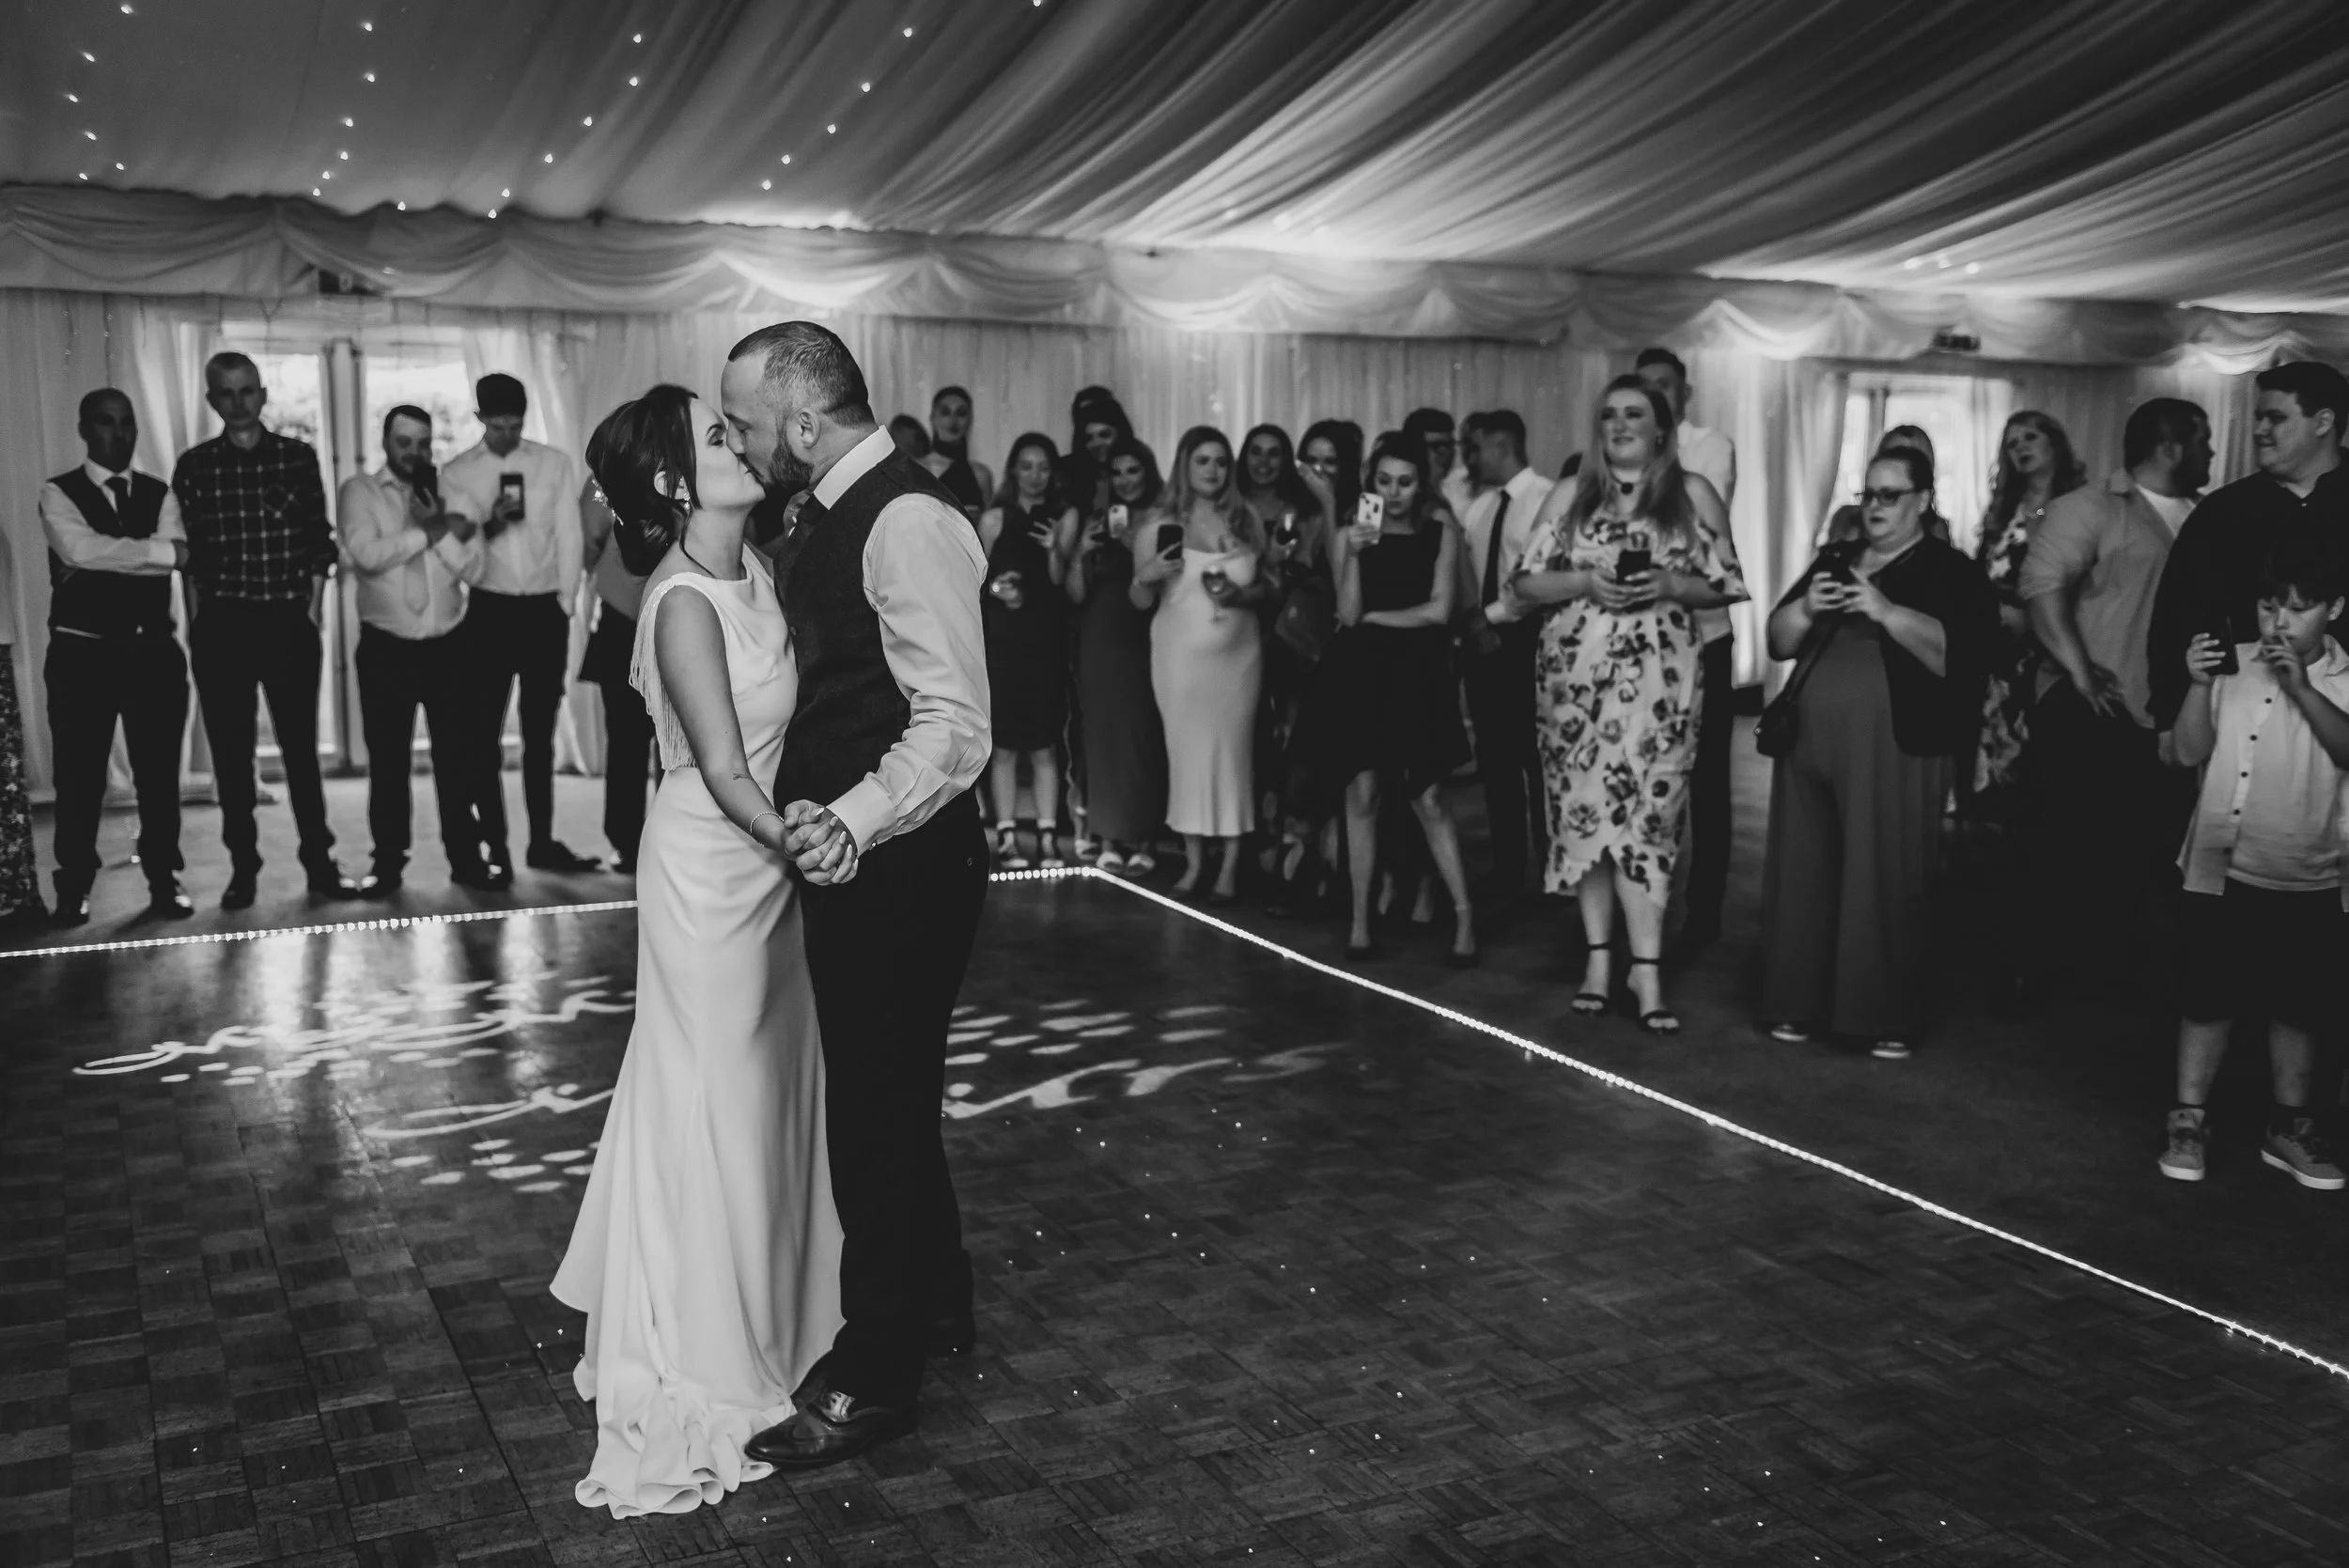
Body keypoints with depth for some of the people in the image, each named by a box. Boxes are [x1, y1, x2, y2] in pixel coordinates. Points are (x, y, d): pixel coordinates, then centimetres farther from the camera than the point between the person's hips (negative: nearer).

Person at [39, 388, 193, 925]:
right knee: (79, 774, 1)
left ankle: (164, 882, 16)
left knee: (159, 771, 6)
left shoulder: (160, 494, 10)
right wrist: (158, 550, -16)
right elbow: (80, 550, -19)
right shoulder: (58, 494, 1)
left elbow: (176, 558, -8)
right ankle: (73, 890, 11)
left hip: (153, 650, 3)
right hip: (82, 653, -2)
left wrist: (101, 562, -17)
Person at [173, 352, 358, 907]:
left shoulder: (298, 456, 5)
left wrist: (313, 612, -1)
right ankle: (243, 869, 12)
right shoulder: (194, 466, 4)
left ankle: (320, 863, 9)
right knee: (231, 752, 4)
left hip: (289, 622, 0)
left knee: (301, 746, 3)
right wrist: (196, 626, 1)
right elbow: (188, 555, 5)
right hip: (221, 627, 1)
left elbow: (319, 542, 5)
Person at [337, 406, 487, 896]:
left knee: (456, 755, 6)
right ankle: (388, 864, 14)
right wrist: (430, 530, -12)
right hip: (386, 648, -2)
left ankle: (465, 857, 16)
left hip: (447, 646, 2)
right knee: (387, 759, 5)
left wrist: (437, 523, -14)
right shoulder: (359, 492, 0)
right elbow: (366, 554, -18)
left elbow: (472, 569, -3)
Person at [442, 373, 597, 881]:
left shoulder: (554, 463, 5)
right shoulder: (456, 473, 2)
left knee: (540, 733, 9)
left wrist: (564, 602, -1)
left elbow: (570, 537, 4)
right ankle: (494, 847, 4)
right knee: (485, 733, -1)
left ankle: (542, 842, 16)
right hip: (488, 611, -1)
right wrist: (489, 524, -24)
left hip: (545, 610, 1)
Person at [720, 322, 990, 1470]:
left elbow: (954, 726, -27)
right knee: (882, 1094, 22)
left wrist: (854, 819, -36)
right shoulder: (828, 523, 9)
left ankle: (873, 1377, 19)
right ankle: (933, 1302, 42)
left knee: (880, 1105, 3)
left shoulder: (909, 523, -21)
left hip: (901, 862, -10)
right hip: (847, 858, 10)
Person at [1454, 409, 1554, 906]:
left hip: (1525, 639, -7)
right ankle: (1507, 871, 18)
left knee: (1536, 755, 0)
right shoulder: (1477, 508, 12)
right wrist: (1472, 618, -5)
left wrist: (1492, 617, -13)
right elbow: (1463, 572, 11)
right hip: (1480, 640, 7)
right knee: (1495, 758, 10)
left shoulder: (1546, 498, -11)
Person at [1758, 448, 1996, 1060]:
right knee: (1802, 877, 5)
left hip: (1894, 752, -5)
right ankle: (1797, 1004, 14)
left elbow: (1956, 654, -12)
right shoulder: (1834, 558, 18)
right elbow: (1779, 642, 14)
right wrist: (1806, 607, -5)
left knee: (1885, 885, -4)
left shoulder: (1952, 571, 3)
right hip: (1809, 744, 5)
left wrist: (1886, 611, -20)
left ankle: (1888, 1019, 6)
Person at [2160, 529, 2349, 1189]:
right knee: (2208, 995, 5)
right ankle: (2189, 1121, 14)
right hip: (2222, 866, -1)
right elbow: (2192, 752, -4)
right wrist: (2198, 684, -17)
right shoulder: (2233, 666, -1)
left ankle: (2288, 1128, 25)